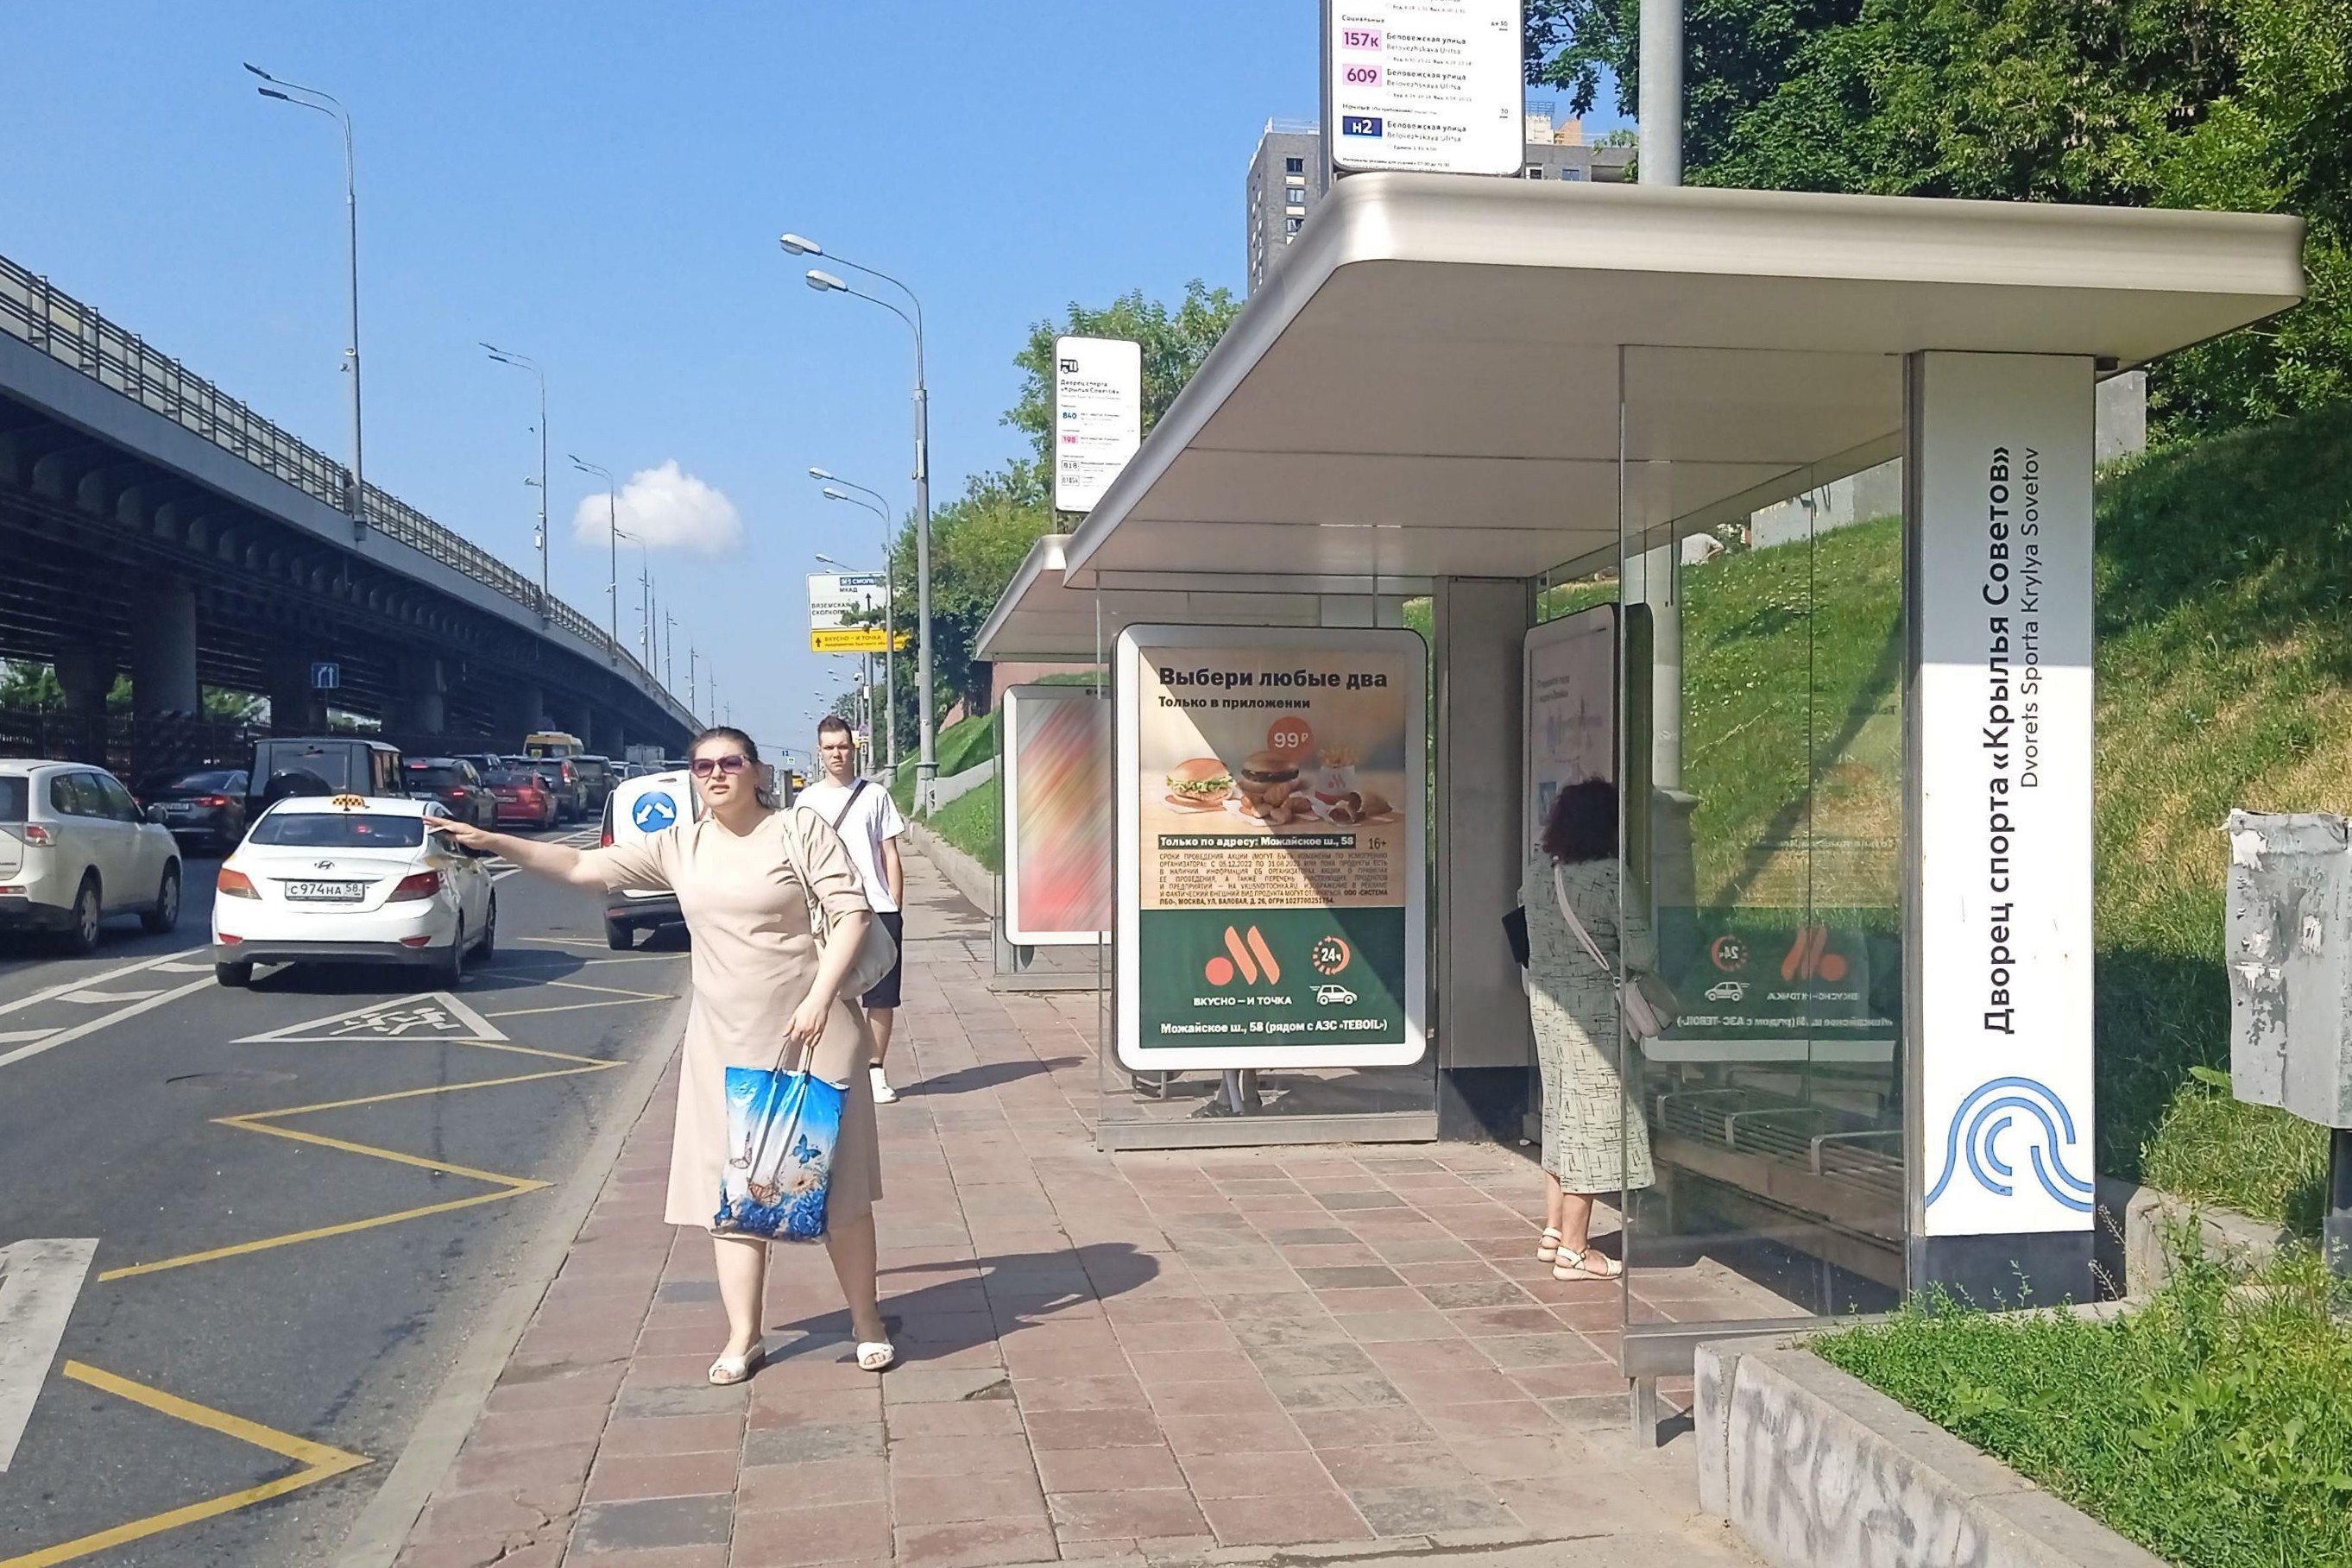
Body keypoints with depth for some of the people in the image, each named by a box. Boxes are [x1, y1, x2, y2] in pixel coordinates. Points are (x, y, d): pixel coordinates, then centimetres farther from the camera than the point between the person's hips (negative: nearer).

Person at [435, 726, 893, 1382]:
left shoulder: (801, 829, -5)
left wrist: (819, 997, -18)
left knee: (836, 1182, 4)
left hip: (810, 1033, -4)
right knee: (730, 1191, 5)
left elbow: (851, 911, -8)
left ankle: (867, 1320, 19)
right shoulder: (679, 846, 5)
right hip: (726, 1044, 4)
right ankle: (743, 1337, 14)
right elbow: (582, 866, 7)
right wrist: (494, 842, -1)